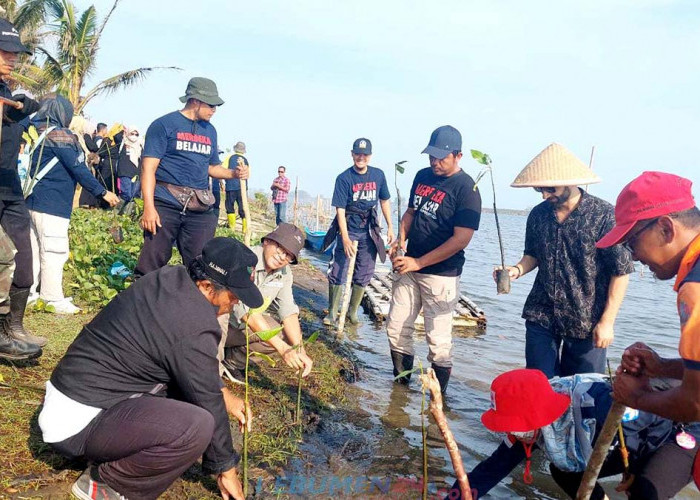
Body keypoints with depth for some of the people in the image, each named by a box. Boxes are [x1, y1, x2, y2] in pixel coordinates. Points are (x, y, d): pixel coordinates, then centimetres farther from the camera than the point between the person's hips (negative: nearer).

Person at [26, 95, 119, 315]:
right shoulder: (58, 134, -11)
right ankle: (53, 300, 2)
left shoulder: (36, 131, 13)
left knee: (34, 249, 15)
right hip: (51, 203, -9)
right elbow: (77, 168, -15)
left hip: (33, 199, 9)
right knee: (53, 251, -3)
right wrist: (102, 192, -11)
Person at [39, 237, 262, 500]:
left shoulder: (170, 278, 0)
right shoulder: (194, 329, -26)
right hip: (77, 424, -10)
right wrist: (226, 468, 2)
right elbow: (208, 403, -12)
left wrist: (223, 392, 13)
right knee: (196, 426, -27)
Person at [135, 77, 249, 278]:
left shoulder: (210, 131, 17)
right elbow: (148, 167, -7)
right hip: (165, 204, -5)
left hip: (200, 209, 5)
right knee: (151, 265, -5)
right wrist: (149, 207, -17)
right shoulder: (164, 125, -1)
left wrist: (233, 173, 4)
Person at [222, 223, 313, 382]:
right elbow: (246, 310, -35)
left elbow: (288, 311, -10)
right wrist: (282, 348, -41)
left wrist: (300, 351, -26)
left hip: (248, 322, 8)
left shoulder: (284, 274, -3)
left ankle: (234, 358, 3)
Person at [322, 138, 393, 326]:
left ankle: (353, 311, 25)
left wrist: (390, 226, 10)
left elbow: (384, 201, 13)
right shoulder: (344, 178, -11)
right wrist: (345, 239, -22)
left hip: (370, 232, 4)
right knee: (337, 273, -3)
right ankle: (332, 312, 11)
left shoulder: (378, 175, 0)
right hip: (348, 230, -3)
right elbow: (340, 210, -15)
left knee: (363, 275, 10)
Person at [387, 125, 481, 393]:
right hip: (409, 268, 7)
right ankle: (401, 388, 28)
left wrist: (418, 263, -18)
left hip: (441, 275, -7)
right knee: (396, 329, 11)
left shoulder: (466, 189, -14)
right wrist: (400, 241, -1)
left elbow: (461, 240, -18)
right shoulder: (422, 176, 7)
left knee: (438, 340, 0)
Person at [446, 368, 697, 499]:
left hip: (678, 438, -7)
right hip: (633, 445, 7)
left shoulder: (598, 403, -41)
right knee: (562, 470, 6)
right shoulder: (532, 423, -16)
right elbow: (493, 467, -8)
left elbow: (666, 413, -27)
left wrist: (636, 471, -15)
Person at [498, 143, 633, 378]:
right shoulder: (538, 214, 1)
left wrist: (607, 322, -11)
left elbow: (621, 272, -10)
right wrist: (518, 269, -6)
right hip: (541, 316, 4)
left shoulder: (605, 215, -13)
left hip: (587, 322, -3)